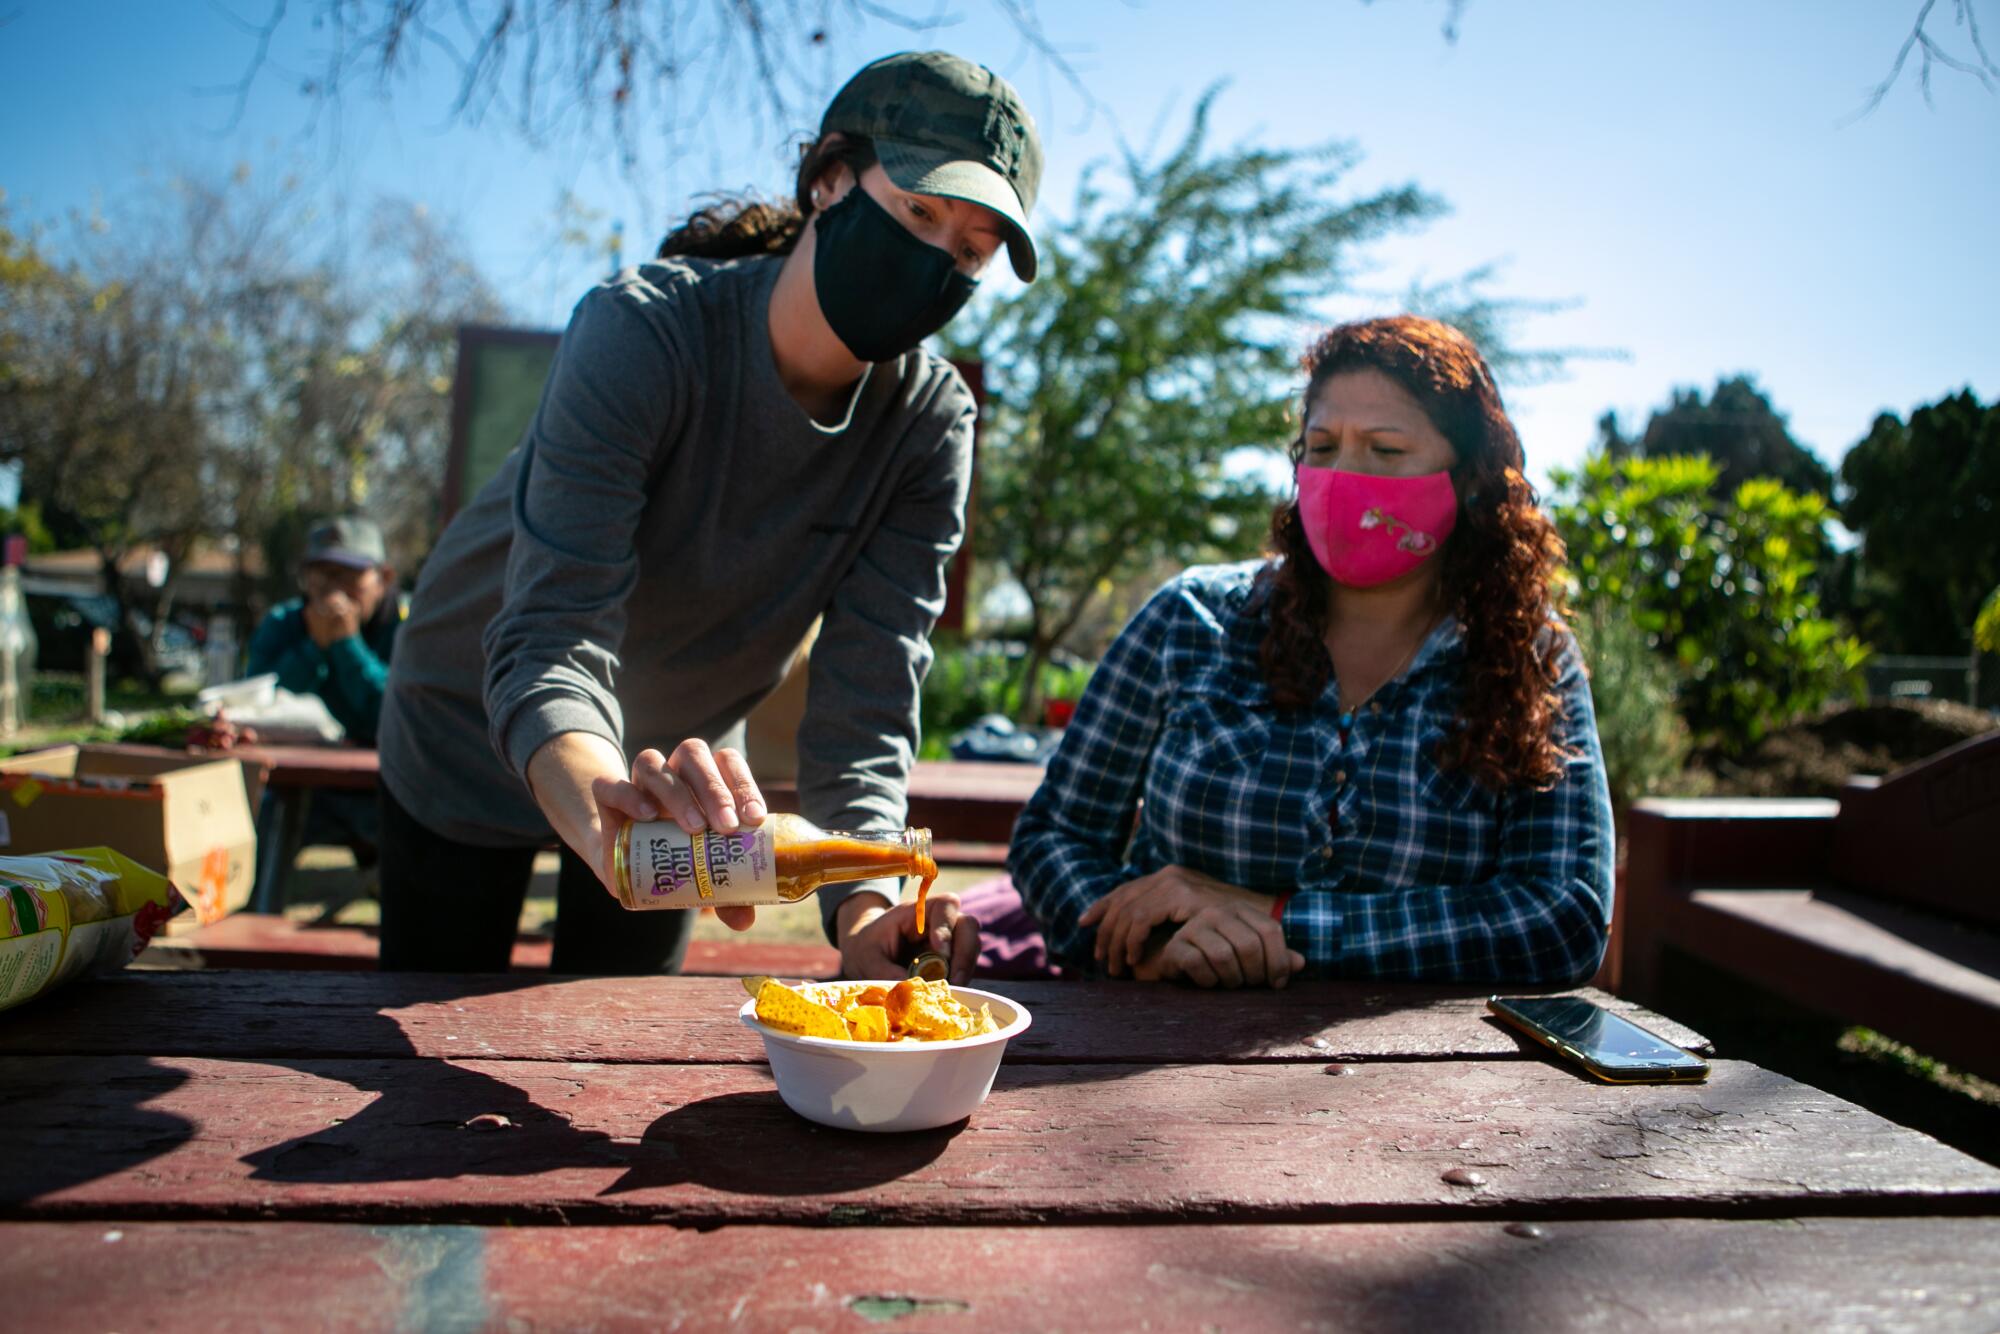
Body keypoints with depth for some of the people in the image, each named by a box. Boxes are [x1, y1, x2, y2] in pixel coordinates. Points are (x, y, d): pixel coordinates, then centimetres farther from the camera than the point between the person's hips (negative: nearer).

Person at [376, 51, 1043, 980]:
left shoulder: (930, 423, -20)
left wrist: (864, 906, -42)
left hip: (674, 758, 3)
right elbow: (549, 641, -39)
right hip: (482, 731, -2)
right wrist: (604, 817, -60)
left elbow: (866, 691, -25)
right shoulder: (642, 331, -31)